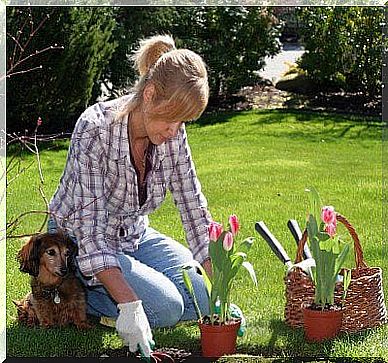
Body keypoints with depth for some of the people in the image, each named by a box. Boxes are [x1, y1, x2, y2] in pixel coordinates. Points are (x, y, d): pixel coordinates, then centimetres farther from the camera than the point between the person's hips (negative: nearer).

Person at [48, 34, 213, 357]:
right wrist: (129, 304, -39)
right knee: (166, 307, -23)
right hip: (79, 243, -6)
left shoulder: (173, 132, -12)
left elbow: (193, 207, -7)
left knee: (201, 300, -8)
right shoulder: (96, 128, -30)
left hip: (134, 234, 6)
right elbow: (88, 226, -32)